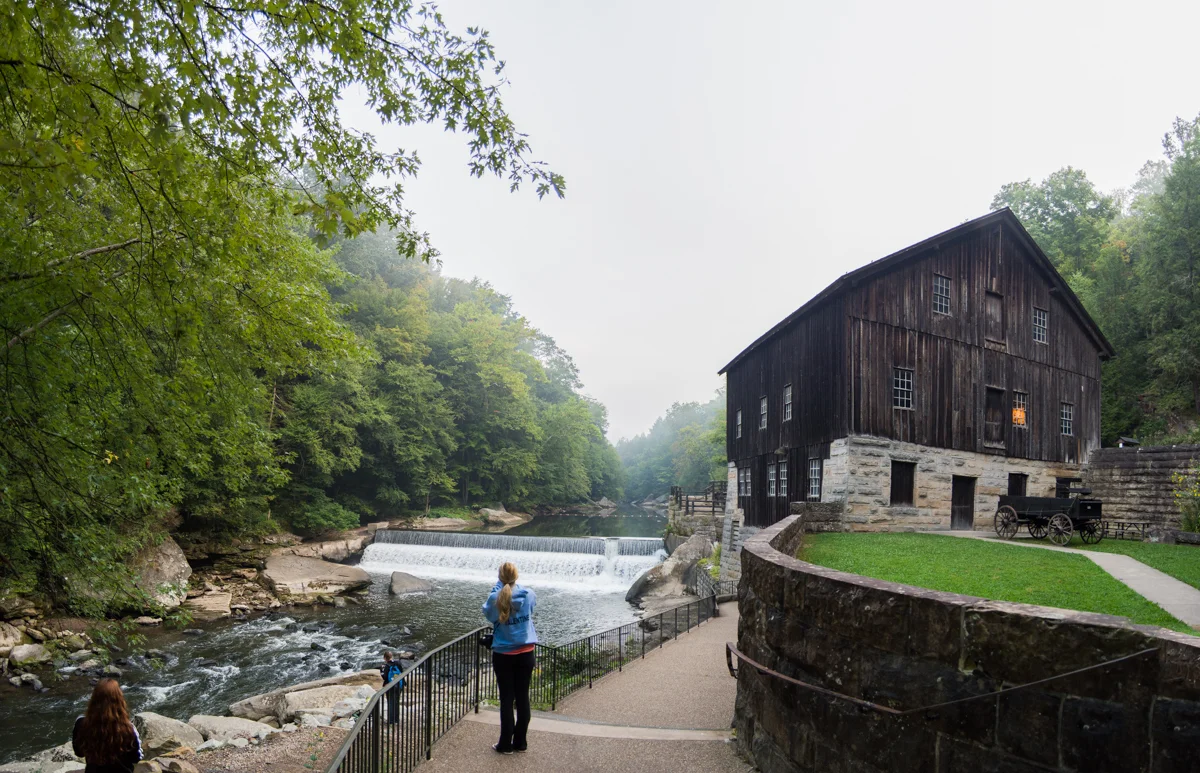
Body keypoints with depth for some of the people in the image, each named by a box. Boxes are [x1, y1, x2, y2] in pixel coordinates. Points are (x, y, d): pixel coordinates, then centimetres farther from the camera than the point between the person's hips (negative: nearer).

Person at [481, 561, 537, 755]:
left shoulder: (495, 598, -17)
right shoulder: (528, 594, -8)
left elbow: (487, 612, 4)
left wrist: (498, 588, 6)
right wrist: (514, 586, 25)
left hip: (503, 655, -2)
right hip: (526, 653, 2)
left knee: (507, 699, 7)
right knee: (523, 697, 11)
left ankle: (506, 744, 13)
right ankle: (520, 742, 19)